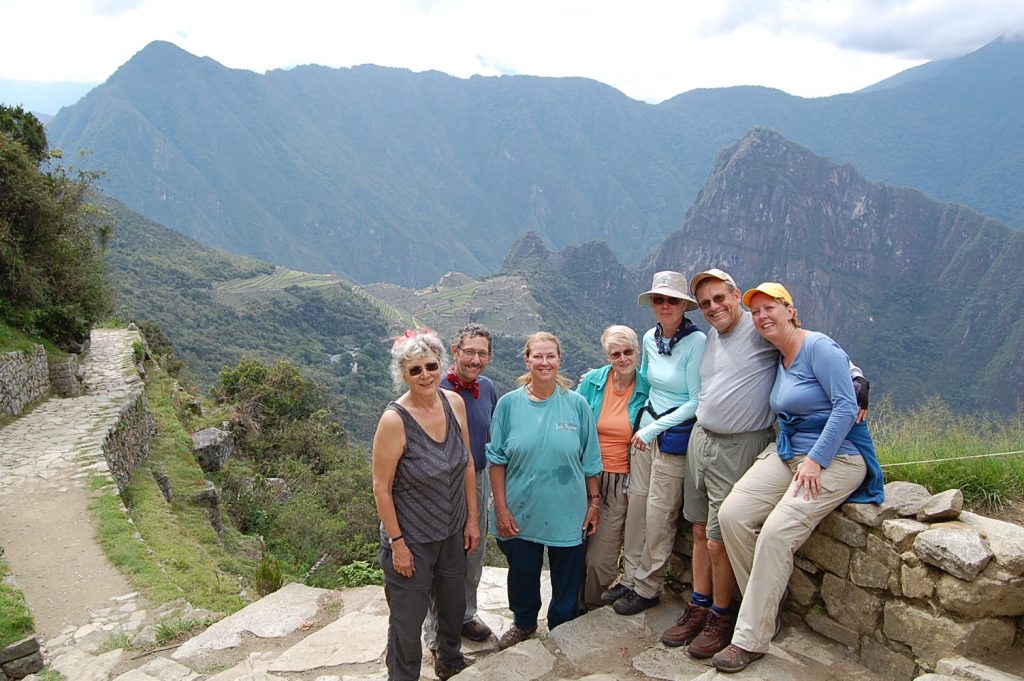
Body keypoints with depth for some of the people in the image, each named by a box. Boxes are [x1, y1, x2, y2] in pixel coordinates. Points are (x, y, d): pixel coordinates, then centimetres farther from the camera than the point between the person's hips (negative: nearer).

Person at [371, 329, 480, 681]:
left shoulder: (455, 403, -8)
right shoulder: (394, 420, -23)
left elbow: (467, 464, 3)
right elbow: (381, 487, -17)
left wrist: (472, 518, 5)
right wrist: (397, 543, -14)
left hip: (453, 532, 6)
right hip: (411, 539, -6)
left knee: (453, 604, 25)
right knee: (408, 616, 11)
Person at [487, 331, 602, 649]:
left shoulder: (576, 404, -5)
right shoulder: (509, 403, -6)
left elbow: (590, 461, 1)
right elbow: (497, 460, -3)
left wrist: (594, 502, 2)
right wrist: (501, 509, -6)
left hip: (567, 513, 0)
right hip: (520, 513, 1)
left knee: (567, 579, 13)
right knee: (522, 574, 18)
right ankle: (523, 624, 45)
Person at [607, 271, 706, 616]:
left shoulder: (697, 341, -16)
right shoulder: (650, 338, 4)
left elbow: (697, 401, -15)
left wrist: (654, 429, -15)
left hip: (676, 435, -6)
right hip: (646, 427, 6)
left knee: (659, 514, 2)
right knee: (636, 504, 11)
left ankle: (648, 588, 18)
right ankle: (631, 577, 26)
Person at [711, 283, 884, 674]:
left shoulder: (819, 347, -12)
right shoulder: (778, 360, 13)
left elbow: (846, 406, -18)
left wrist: (815, 460, -20)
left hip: (835, 458, -8)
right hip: (786, 452, 8)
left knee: (776, 531, -24)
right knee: (731, 514, -12)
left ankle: (751, 639, -12)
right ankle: (765, 612, 4)